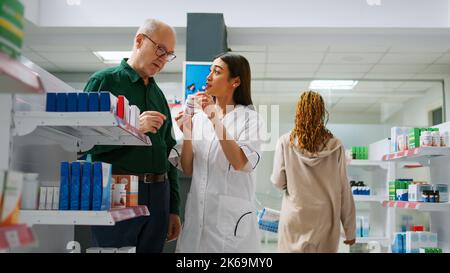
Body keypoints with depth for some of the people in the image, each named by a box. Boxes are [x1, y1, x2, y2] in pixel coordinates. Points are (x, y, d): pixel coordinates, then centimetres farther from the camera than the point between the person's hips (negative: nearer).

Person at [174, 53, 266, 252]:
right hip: (197, 214, 4)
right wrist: (187, 135, -9)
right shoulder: (199, 118, 6)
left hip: (231, 215, -4)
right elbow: (188, 170, 6)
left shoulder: (249, 118, -5)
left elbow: (242, 164, -21)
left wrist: (215, 119, -20)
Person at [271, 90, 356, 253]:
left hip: (294, 219, -1)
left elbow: (278, 182, -2)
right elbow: (343, 190, -1)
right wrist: (350, 230, 7)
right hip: (325, 221, 1)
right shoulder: (335, 146, -4)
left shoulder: (285, 142, -7)